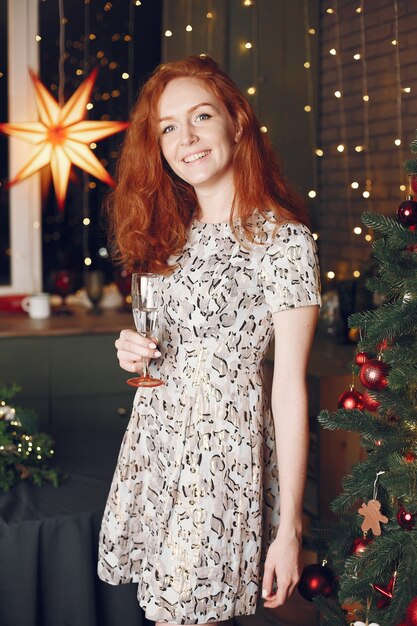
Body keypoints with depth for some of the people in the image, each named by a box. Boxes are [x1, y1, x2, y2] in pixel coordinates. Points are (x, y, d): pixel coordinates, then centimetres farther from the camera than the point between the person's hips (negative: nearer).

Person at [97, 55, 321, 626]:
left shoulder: (285, 239, -11)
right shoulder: (173, 232, 11)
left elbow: (290, 387, -14)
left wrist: (289, 527, -14)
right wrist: (135, 351, 1)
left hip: (224, 446, -6)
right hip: (154, 438, 7)